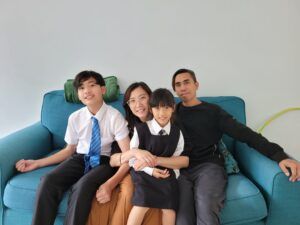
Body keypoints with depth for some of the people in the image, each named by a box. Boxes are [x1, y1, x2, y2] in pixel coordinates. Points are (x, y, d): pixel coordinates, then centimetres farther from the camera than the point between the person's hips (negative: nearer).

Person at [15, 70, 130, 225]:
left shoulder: (114, 116, -14)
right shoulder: (75, 118, -2)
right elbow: (69, 150, 12)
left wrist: (111, 183, -31)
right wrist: (37, 163, 6)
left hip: (103, 162, -3)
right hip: (79, 158, 4)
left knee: (83, 185, -35)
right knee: (48, 181, -25)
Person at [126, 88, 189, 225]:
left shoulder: (177, 133, 6)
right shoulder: (140, 129, -4)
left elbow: (179, 159, 10)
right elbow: (132, 158, -2)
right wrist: (150, 170, -15)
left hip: (166, 173, 3)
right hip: (143, 172, -2)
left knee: (169, 206, -17)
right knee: (142, 203, -24)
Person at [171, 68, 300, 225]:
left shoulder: (212, 111, 11)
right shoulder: (172, 112, 17)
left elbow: (244, 134, 2)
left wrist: (279, 155, -10)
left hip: (208, 166, -1)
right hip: (180, 169, 1)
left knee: (206, 211, -32)